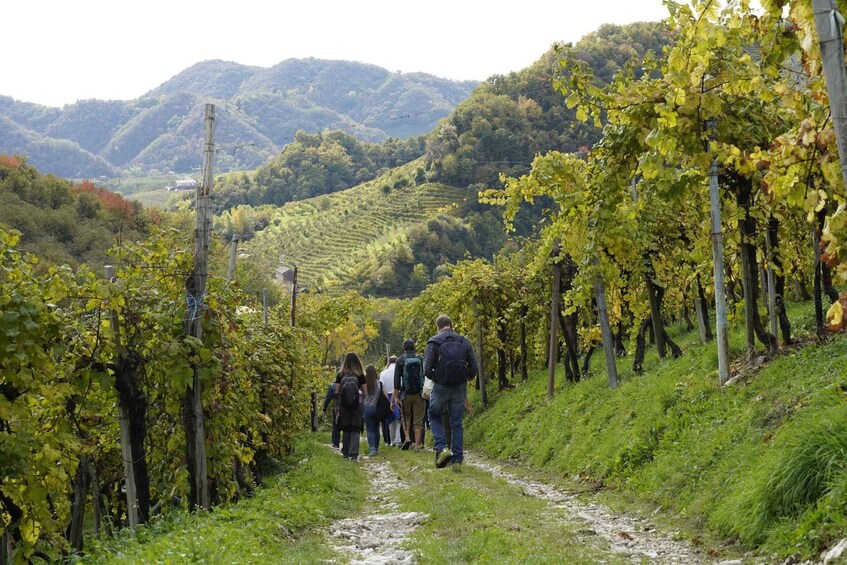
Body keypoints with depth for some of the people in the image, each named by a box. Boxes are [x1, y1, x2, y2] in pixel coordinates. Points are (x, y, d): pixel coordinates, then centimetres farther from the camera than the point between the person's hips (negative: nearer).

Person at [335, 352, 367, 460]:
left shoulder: (340, 375, -1)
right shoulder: (360, 375, -4)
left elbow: (336, 391, 1)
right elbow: (365, 393, -2)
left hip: (343, 405, 2)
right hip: (357, 405, -2)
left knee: (345, 429, 15)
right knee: (355, 430, 2)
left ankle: (345, 453, 19)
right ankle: (353, 453, -10)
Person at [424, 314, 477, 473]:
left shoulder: (434, 342, -5)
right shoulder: (464, 341, 4)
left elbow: (427, 369, -11)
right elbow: (473, 367, 1)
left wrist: (436, 379, 8)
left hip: (441, 388, -2)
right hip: (460, 388, 3)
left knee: (434, 417, 19)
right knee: (457, 424, 10)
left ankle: (442, 448, 0)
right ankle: (457, 461, 8)